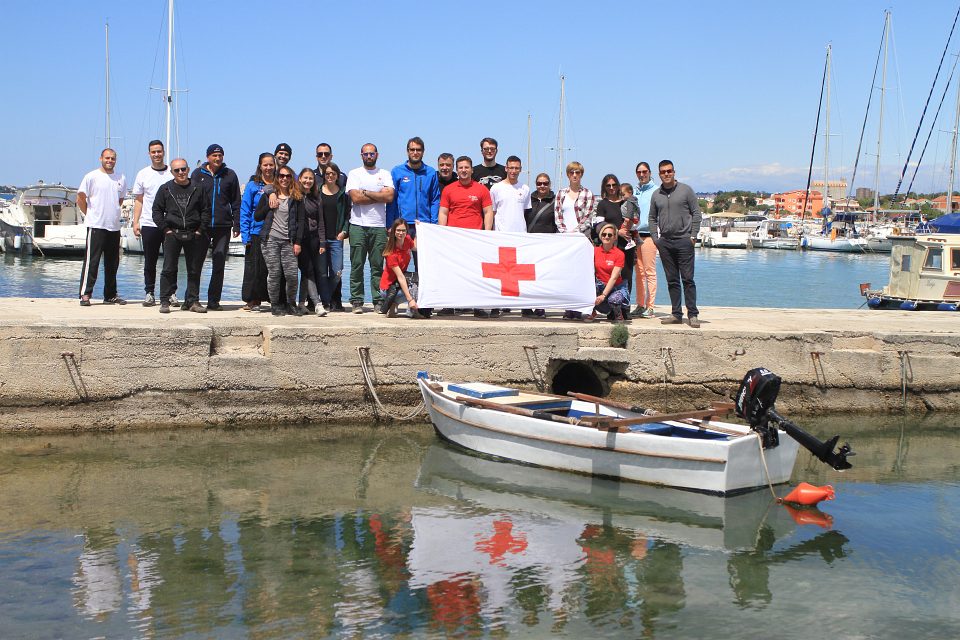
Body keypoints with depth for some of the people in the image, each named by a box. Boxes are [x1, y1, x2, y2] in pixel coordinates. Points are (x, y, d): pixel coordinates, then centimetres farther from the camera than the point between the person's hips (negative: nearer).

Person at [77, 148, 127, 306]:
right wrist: (90, 214, 2)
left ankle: (110, 295, 19)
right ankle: (85, 294, -5)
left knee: (112, 263, 10)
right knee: (91, 261, -8)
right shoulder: (92, 176, -3)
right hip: (96, 226, -5)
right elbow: (80, 199, -1)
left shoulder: (121, 178, 11)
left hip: (114, 226, 5)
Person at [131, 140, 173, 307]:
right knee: (150, 262, 5)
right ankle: (149, 293, 11)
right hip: (149, 224, 1)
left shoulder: (173, 174, 5)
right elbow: (138, 200, 11)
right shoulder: (143, 174, 9)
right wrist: (135, 222, 2)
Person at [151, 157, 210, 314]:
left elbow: (206, 210, 9)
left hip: (194, 235, 1)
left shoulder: (197, 188, 7)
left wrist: (200, 230, 0)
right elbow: (156, 210, 7)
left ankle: (193, 301, 13)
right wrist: (165, 229, -3)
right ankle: (165, 301, 3)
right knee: (169, 269, -2)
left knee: (194, 270, 5)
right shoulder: (165, 189, 6)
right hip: (172, 234, -1)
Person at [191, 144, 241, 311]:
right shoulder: (198, 174, 7)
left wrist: (236, 225, 4)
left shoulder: (229, 175, 8)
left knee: (219, 265, 1)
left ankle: (213, 301, 7)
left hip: (223, 227, 0)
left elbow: (236, 202, 10)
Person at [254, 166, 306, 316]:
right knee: (274, 273, -3)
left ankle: (291, 304, 8)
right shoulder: (268, 196, 11)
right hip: (270, 239, 0)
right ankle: (275, 304, 9)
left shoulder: (297, 198, 9)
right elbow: (256, 217, 9)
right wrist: (269, 206, -5)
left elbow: (300, 221, 5)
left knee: (292, 274, -8)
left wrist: (298, 242, -3)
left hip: (288, 241, 0)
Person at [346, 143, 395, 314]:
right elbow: (355, 198, -7)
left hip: (379, 226, 1)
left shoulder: (385, 175, 13)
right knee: (357, 265, -1)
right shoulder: (354, 174, 8)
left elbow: (390, 196, -4)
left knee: (378, 265, 1)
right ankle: (357, 301, 3)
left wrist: (366, 193, -6)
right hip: (358, 225, -1)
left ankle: (378, 300, 5)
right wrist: (379, 196, -3)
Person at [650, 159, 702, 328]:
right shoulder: (656, 195, 12)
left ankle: (693, 314, -3)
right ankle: (676, 314, 11)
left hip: (684, 240, -4)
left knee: (687, 279, -6)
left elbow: (696, 213, 1)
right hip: (665, 242, 4)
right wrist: (655, 238, 6)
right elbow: (652, 218, 18)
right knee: (672, 281, 7)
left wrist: (693, 235, -6)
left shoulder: (685, 190, 2)